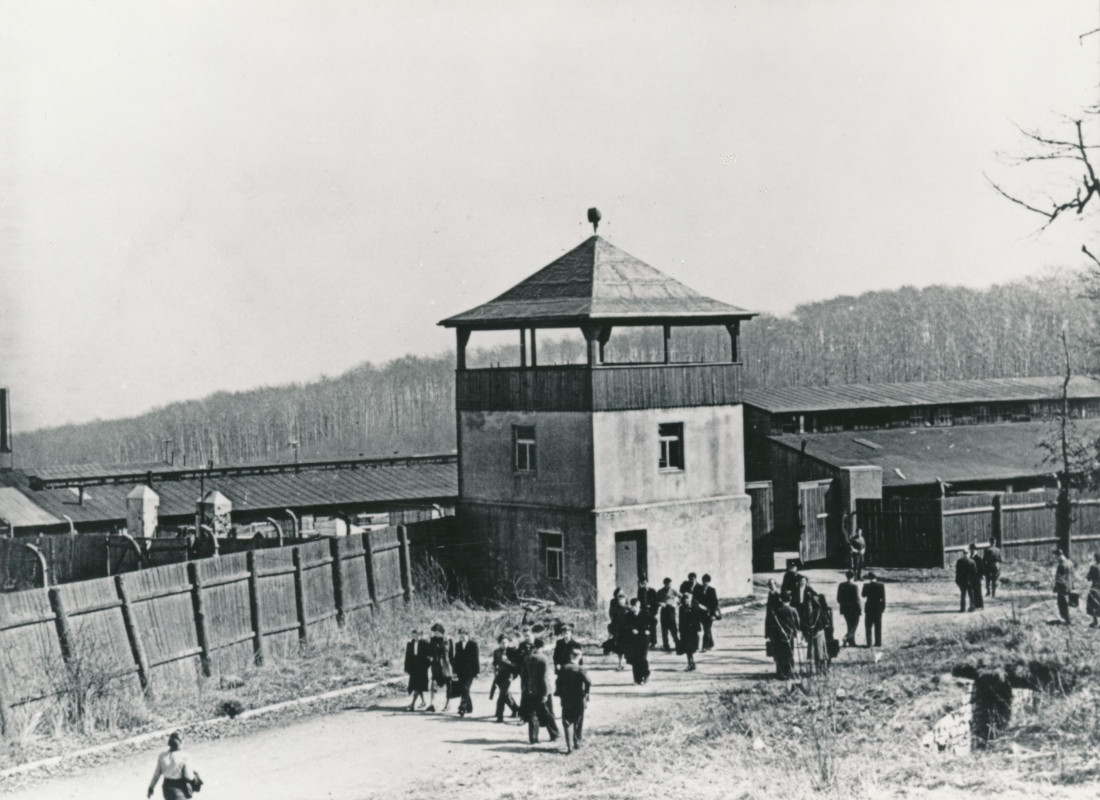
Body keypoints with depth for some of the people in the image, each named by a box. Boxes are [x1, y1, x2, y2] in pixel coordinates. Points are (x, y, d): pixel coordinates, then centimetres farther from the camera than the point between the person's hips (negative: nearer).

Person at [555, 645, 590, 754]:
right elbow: (588, 683, -24)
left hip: (566, 701, 1)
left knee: (567, 723, 5)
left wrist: (560, 695, 12)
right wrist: (586, 694, -10)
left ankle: (569, 746, -8)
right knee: (578, 723, 16)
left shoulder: (564, 669, -3)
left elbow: (558, 683, 0)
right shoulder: (580, 670, -13)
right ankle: (577, 743, 25)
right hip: (579, 701, -1)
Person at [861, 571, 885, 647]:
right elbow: (883, 597, -2)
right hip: (878, 608, 2)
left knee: (868, 626, 6)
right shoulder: (881, 586, -4)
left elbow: (863, 595, 0)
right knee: (878, 626, 11)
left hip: (869, 607, -2)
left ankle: (869, 643, 0)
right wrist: (883, 607, 6)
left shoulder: (866, 585, -11)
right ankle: (878, 643, 11)